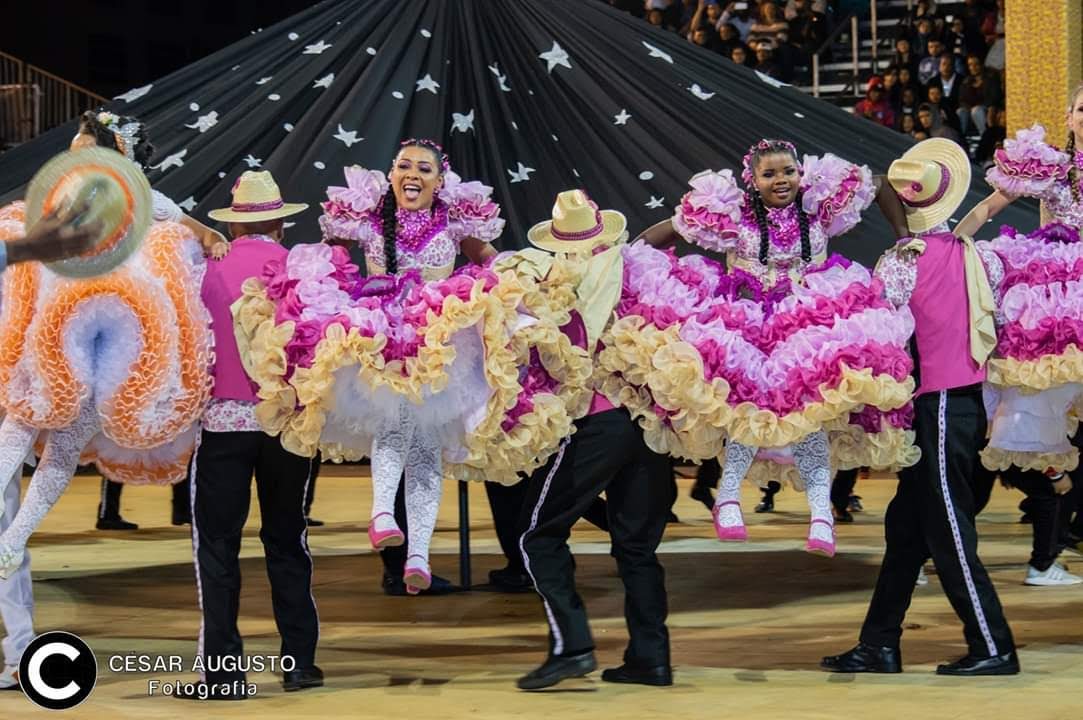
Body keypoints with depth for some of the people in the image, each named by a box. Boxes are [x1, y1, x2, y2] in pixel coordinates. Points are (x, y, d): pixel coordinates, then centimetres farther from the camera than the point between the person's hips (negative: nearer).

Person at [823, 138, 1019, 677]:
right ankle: (879, 646, 16)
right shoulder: (965, 250, 6)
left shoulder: (904, 259, -13)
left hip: (938, 404, -8)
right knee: (906, 526, 12)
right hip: (966, 396, 8)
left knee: (947, 531, -2)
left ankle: (993, 648, 0)